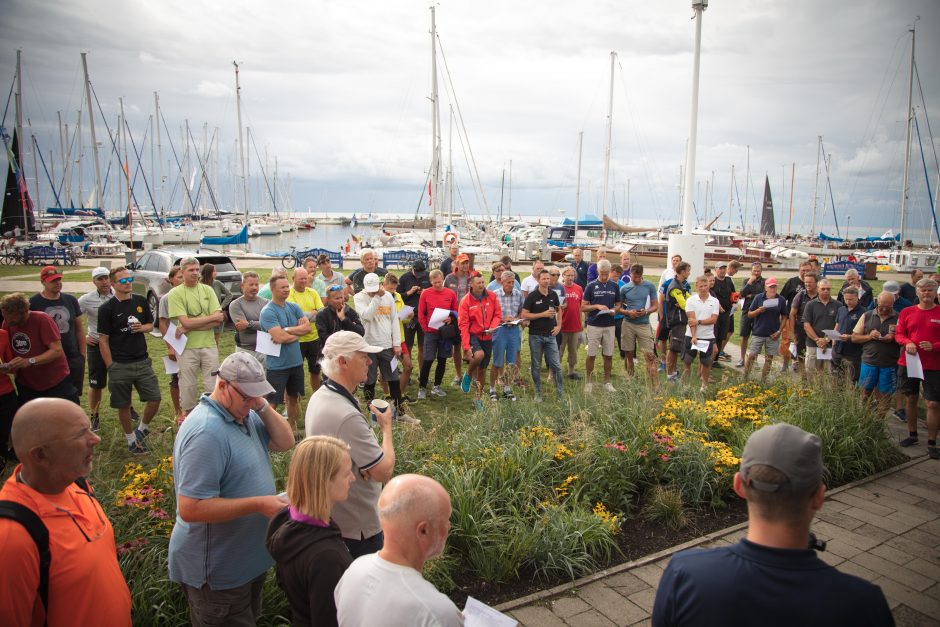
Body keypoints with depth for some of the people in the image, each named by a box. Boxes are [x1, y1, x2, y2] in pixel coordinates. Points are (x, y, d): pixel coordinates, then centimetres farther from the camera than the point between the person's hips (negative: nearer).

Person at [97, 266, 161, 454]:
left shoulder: (141, 301, 4)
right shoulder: (107, 309, -6)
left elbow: (150, 325, 16)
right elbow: (103, 340, -4)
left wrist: (142, 327, -9)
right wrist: (111, 367, -7)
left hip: (142, 361, 3)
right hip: (120, 365, -3)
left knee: (155, 399, -1)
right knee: (123, 405, 8)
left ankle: (142, 428, 25)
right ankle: (130, 438, 27)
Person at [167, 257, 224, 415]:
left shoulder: (208, 290, 3)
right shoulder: (175, 293, -5)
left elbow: (219, 321, -6)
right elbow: (186, 322, -15)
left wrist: (188, 328, -14)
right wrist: (212, 317, -9)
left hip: (209, 345, 2)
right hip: (187, 347, -2)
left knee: (213, 386, 7)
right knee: (188, 386, 9)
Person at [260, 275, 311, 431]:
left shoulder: (294, 307, 5)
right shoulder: (268, 312, -15)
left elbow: (307, 327, -7)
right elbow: (280, 337, -24)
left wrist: (285, 330, -19)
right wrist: (297, 333, -8)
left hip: (296, 361, 7)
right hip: (277, 364, -7)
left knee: (294, 398, 19)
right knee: (273, 403, 0)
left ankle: (293, 430, 34)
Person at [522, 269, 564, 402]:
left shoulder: (553, 295, 5)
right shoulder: (532, 296, -8)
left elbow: (559, 310, 21)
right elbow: (524, 315, -11)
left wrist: (559, 325, 8)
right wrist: (543, 314, -16)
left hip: (550, 335, 3)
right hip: (535, 335, -3)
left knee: (556, 365, 2)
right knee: (536, 365, 7)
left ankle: (561, 393, 13)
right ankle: (538, 393, 19)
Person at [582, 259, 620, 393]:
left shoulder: (614, 286, 6)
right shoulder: (591, 286, -2)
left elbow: (618, 304, 13)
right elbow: (583, 307, -2)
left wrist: (613, 310, -9)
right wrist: (597, 306, -17)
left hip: (609, 325, 3)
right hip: (594, 325, -2)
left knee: (608, 355, 7)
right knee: (591, 355, 1)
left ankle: (607, 382, 19)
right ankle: (588, 382, 13)